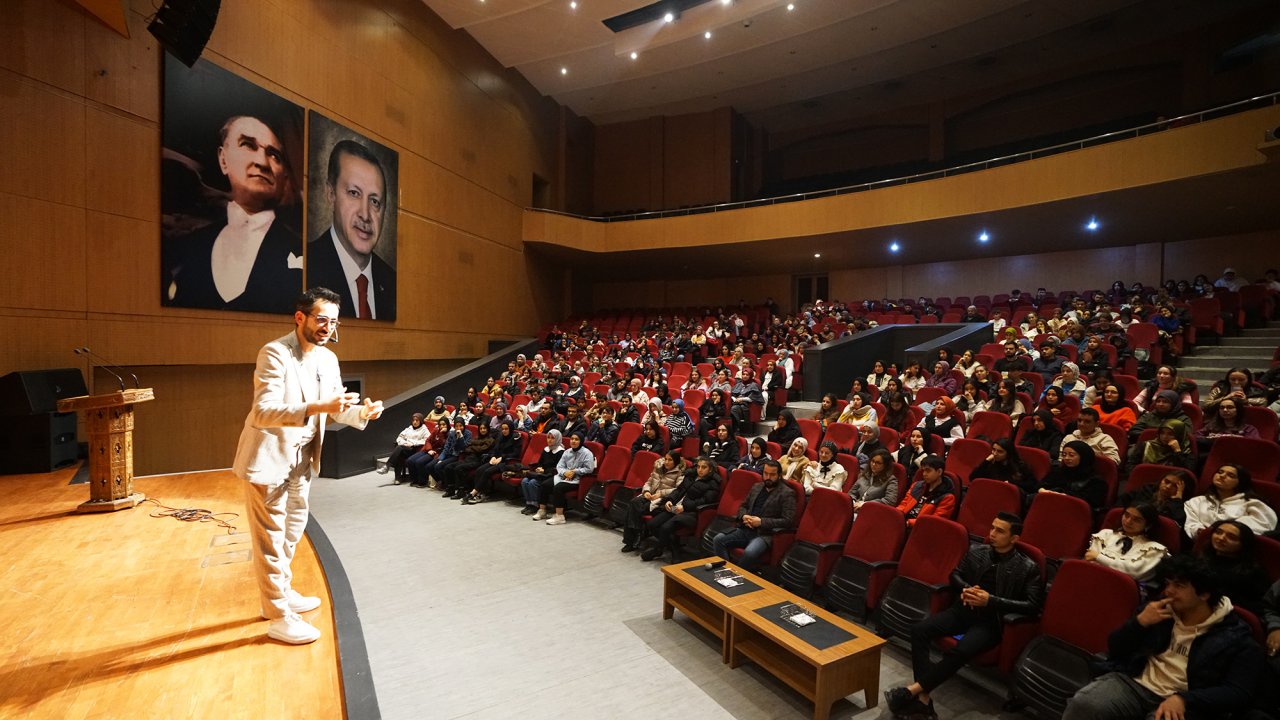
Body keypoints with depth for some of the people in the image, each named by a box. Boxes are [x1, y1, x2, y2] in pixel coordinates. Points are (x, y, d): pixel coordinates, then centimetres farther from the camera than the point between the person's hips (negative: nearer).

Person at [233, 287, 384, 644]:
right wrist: (315, 407, -42)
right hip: (269, 457, -8)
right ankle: (278, 617, 15)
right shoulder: (275, 353, -20)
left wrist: (362, 412, -14)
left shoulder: (328, 358, 2)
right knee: (271, 537, 3)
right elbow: (263, 410, -30)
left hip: (302, 458, 8)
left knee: (293, 530, 21)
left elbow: (335, 410, 6)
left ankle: (281, 593, 40)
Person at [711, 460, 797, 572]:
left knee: (749, 553, -35)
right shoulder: (756, 487, 18)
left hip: (765, 534, -6)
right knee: (718, 540, -16)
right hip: (746, 530, 6)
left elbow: (788, 521, -11)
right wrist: (743, 516, -1)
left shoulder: (787, 493, -2)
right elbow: (743, 506, 24)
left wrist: (761, 522, -16)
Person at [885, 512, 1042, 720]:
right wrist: (966, 589, -5)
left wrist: (990, 601, -17)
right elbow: (955, 574, 18)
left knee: (959, 651, -33)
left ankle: (912, 690, -21)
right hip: (965, 609, 5)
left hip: (991, 620, -4)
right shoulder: (976, 552, 10)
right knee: (919, 630, -21)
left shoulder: (1028, 568, -2)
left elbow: (1032, 606, -9)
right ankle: (923, 698, -21)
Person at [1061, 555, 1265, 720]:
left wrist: (1183, 699, -20)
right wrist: (1140, 622, -6)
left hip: (1184, 703, -2)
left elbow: (1239, 693, -5)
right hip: (1133, 683, 2)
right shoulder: (1160, 608, 13)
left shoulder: (1236, 636, 3)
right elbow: (1114, 650, 11)